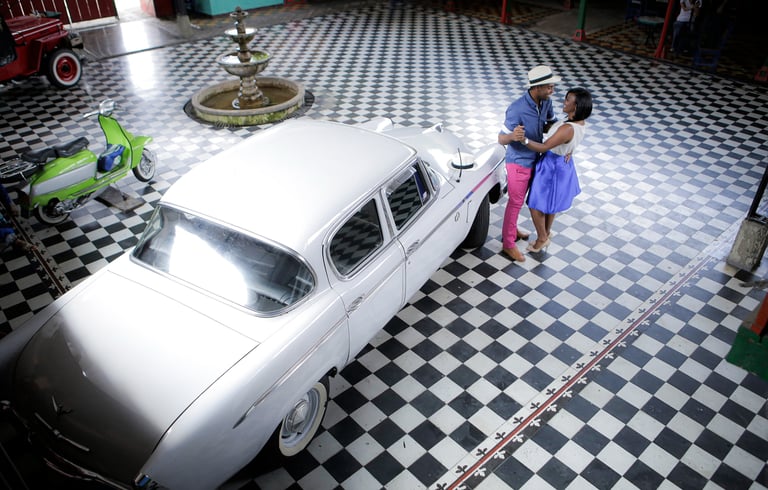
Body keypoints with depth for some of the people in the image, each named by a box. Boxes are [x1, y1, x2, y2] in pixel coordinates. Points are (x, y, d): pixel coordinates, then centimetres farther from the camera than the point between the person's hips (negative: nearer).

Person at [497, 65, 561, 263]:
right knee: (515, 202, 4)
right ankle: (508, 244, 19)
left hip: (534, 159, 7)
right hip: (519, 163, -7)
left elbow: (552, 124, 10)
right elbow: (501, 139, -23)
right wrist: (513, 136, -48)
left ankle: (512, 229, 44)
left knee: (519, 200, 23)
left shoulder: (545, 102, -7)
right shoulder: (517, 109, -29)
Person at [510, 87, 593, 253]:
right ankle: (546, 233, 45)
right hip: (563, 164, 9)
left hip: (552, 167, -9)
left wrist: (523, 139, -44)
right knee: (550, 203, 26)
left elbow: (544, 147, -35)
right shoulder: (581, 123, -7)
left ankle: (542, 238, 28)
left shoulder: (568, 129, -35)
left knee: (536, 205, 10)